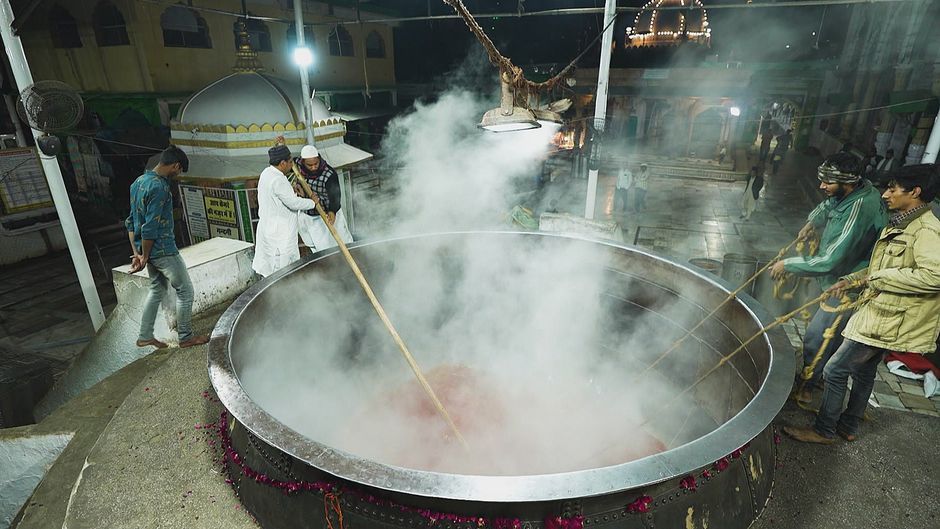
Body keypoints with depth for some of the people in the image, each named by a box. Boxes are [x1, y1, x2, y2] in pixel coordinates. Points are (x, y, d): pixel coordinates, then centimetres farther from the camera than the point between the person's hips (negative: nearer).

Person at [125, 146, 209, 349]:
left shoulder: (138, 182, 9)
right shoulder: (159, 187, -22)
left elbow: (131, 222, 12)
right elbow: (150, 228, -24)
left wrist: (137, 253, 11)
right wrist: (144, 257, -14)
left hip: (149, 250, 9)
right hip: (163, 250, -9)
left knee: (157, 289, 21)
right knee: (185, 290, 4)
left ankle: (145, 336, 27)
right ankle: (186, 337, 14)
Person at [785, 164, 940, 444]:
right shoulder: (900, 225, 11)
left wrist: (878, 278, -24)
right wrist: (852, 279, 11)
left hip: (886, 319, -10)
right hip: (881, 314, 10)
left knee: (835, 370, -3)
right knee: (864, 371, 21)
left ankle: (824, 431, 12)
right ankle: (848, 426, 37)